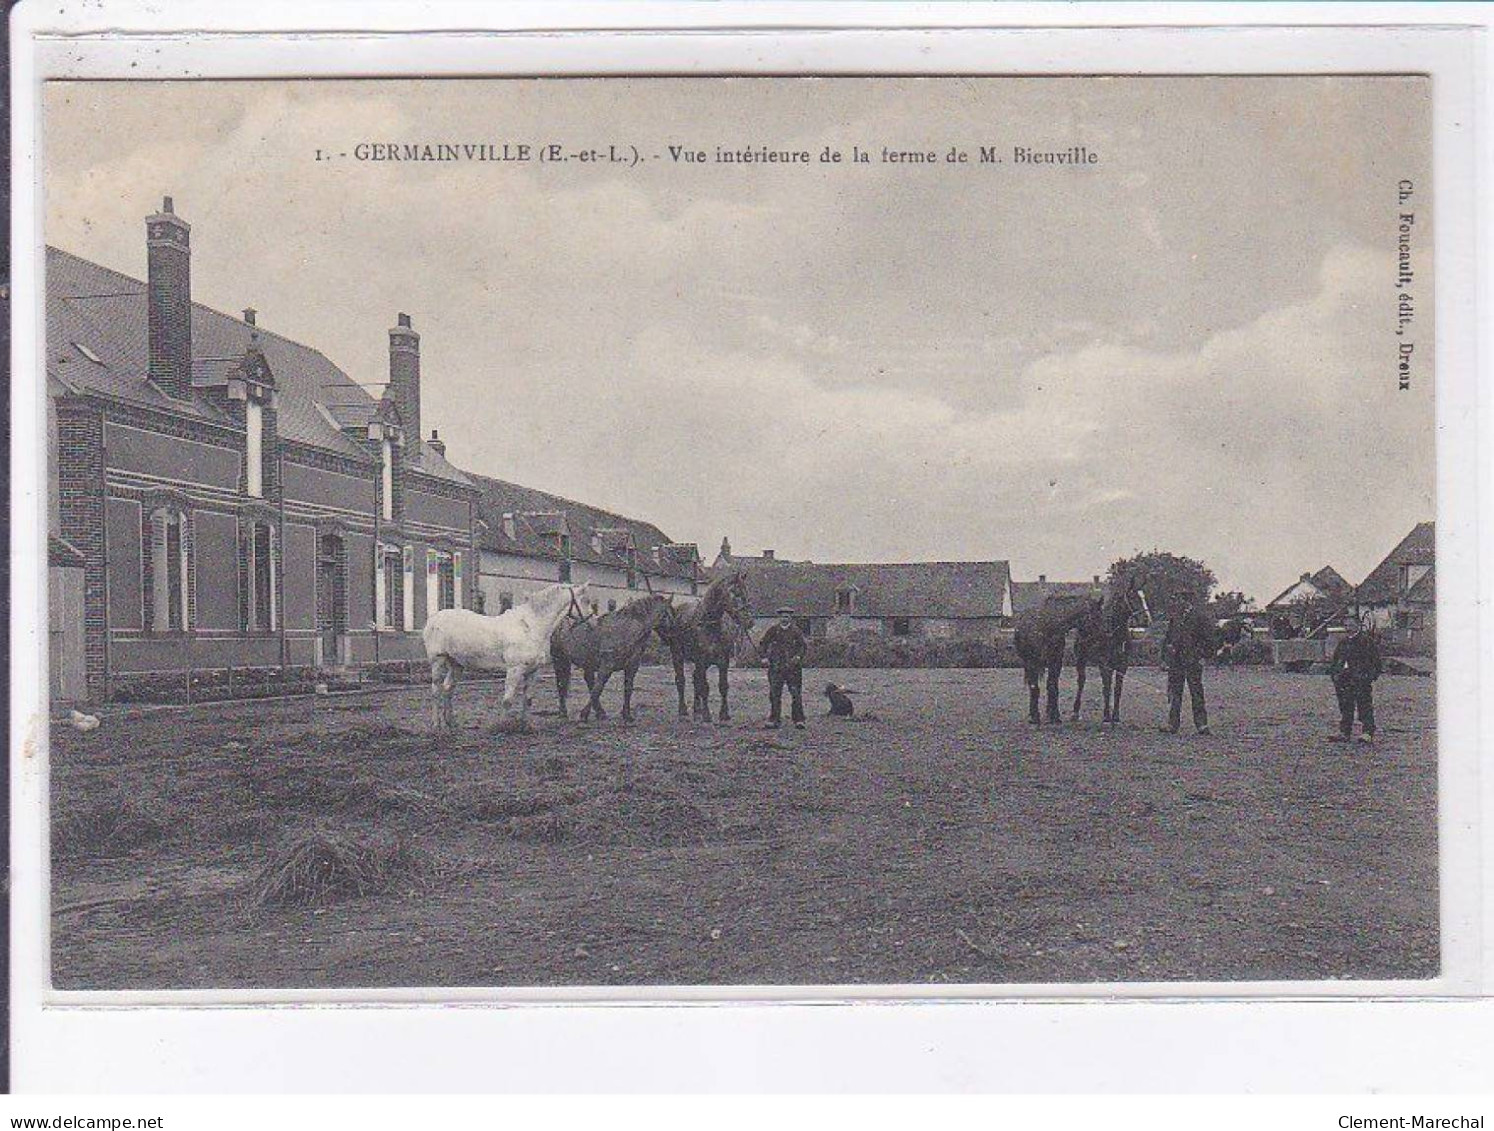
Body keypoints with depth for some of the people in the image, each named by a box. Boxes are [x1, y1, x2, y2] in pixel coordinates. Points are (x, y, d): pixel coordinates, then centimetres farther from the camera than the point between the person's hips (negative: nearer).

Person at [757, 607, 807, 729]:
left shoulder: (796, 631, 5)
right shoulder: (772, 630, 7)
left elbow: (802, 646, 6)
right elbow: (762, 645, 11)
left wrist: (798, 657, -11)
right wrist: (765, 656, -2)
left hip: (793, 667, -1)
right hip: (776, 667, 1)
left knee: (796, 695, -2)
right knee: (775, 694, 2)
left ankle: (799, 720, 2)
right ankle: (774, 720, 8)